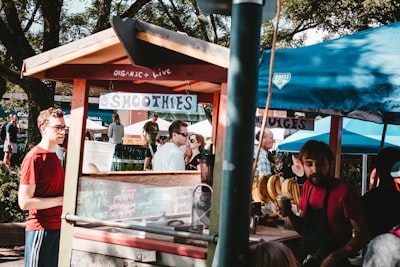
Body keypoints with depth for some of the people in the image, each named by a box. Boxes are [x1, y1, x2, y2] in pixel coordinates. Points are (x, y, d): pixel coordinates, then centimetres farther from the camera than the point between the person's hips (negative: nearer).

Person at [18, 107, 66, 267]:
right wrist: (62, 200, -16)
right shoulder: (34, 158, -13)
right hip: (41, 230, -8)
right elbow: (25, 202, -19)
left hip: (58, 228, 8)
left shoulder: (55, 157, 12)